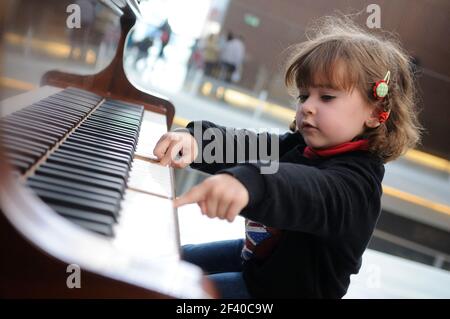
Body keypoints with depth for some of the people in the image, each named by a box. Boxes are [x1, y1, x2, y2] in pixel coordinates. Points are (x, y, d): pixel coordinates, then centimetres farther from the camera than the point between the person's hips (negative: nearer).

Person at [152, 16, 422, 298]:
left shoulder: (356, 181, -29)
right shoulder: (300, 145, -2)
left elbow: (314, 195, -52)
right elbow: (246, 150, -12)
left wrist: (248, 184, -73)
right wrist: (194, 140, -34)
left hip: (286, 285, -8)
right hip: (260, 254, 9)